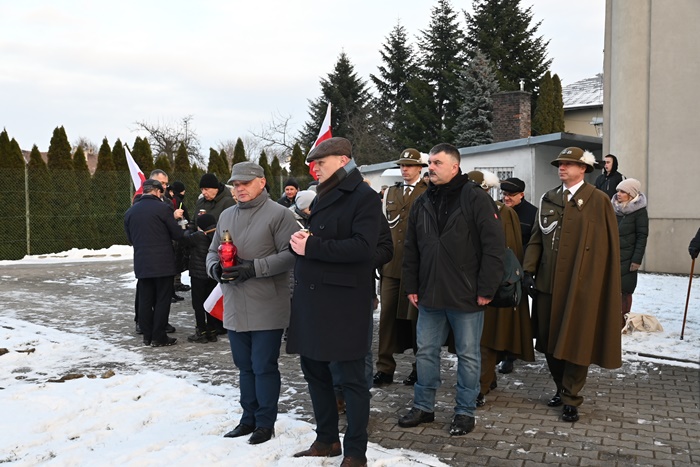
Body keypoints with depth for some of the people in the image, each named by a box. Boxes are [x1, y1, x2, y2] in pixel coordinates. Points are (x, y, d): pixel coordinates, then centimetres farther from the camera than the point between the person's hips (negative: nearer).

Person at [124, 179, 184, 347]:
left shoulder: (130, 211, 7)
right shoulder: (162, 208, -11)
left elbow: (130, 238, 14)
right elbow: (177, 234, -7)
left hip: (141, 263, 5)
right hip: (163, 263, -5)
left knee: (145, 300, 11)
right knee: (162, 300, 2)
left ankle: (147, 336, 17)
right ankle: (158, 337, 4)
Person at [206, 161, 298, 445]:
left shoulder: (278, 214, -8)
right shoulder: (226, 216, 14)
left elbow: (291, 254, -15)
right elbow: (212, 251, 19)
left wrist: (254, 267, -21)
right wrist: (216, 267, -4)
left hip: (266, 309, -6)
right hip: (235, 308, 7)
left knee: (264, 367, 2)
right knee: (244, 366, 16)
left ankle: (265, 423, 17)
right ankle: (249, 418, 30)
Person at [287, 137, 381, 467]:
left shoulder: (364, 197, -8)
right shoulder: (323, 197, 18)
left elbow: (363, 247, -20)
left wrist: (311, 246, -18)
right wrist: (300, 240, -3)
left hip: (344, 301, -9)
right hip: (311, 297, 9)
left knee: (351, 377, 1)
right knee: (313, 368, 15)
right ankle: (327, 440, 31)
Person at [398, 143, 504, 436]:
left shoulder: (475, 198, -8)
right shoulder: (422, 204, 10)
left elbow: (494, 245, -12)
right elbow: (411, 249, 15)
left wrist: (486, 289, -14)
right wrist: (411, 286, 9)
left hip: (466, 297, -5)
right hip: (430, 296, 5)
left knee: (468, 355, 7)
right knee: (426, 352, 12)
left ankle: (465, 412, 21)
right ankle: (423, 407, 26)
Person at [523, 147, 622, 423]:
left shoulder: (599, 201, -3)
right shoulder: (548, 199, 12)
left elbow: (606, 247, -5)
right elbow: (537, 238, 13)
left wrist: (596, 283, -9)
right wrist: (529, 270, 2)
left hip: (581, 285, -5)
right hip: (548, 283, 5)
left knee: (576, 343, 1)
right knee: (549, 341, 11)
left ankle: (571, 399, 13)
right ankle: (561, 388, 29)